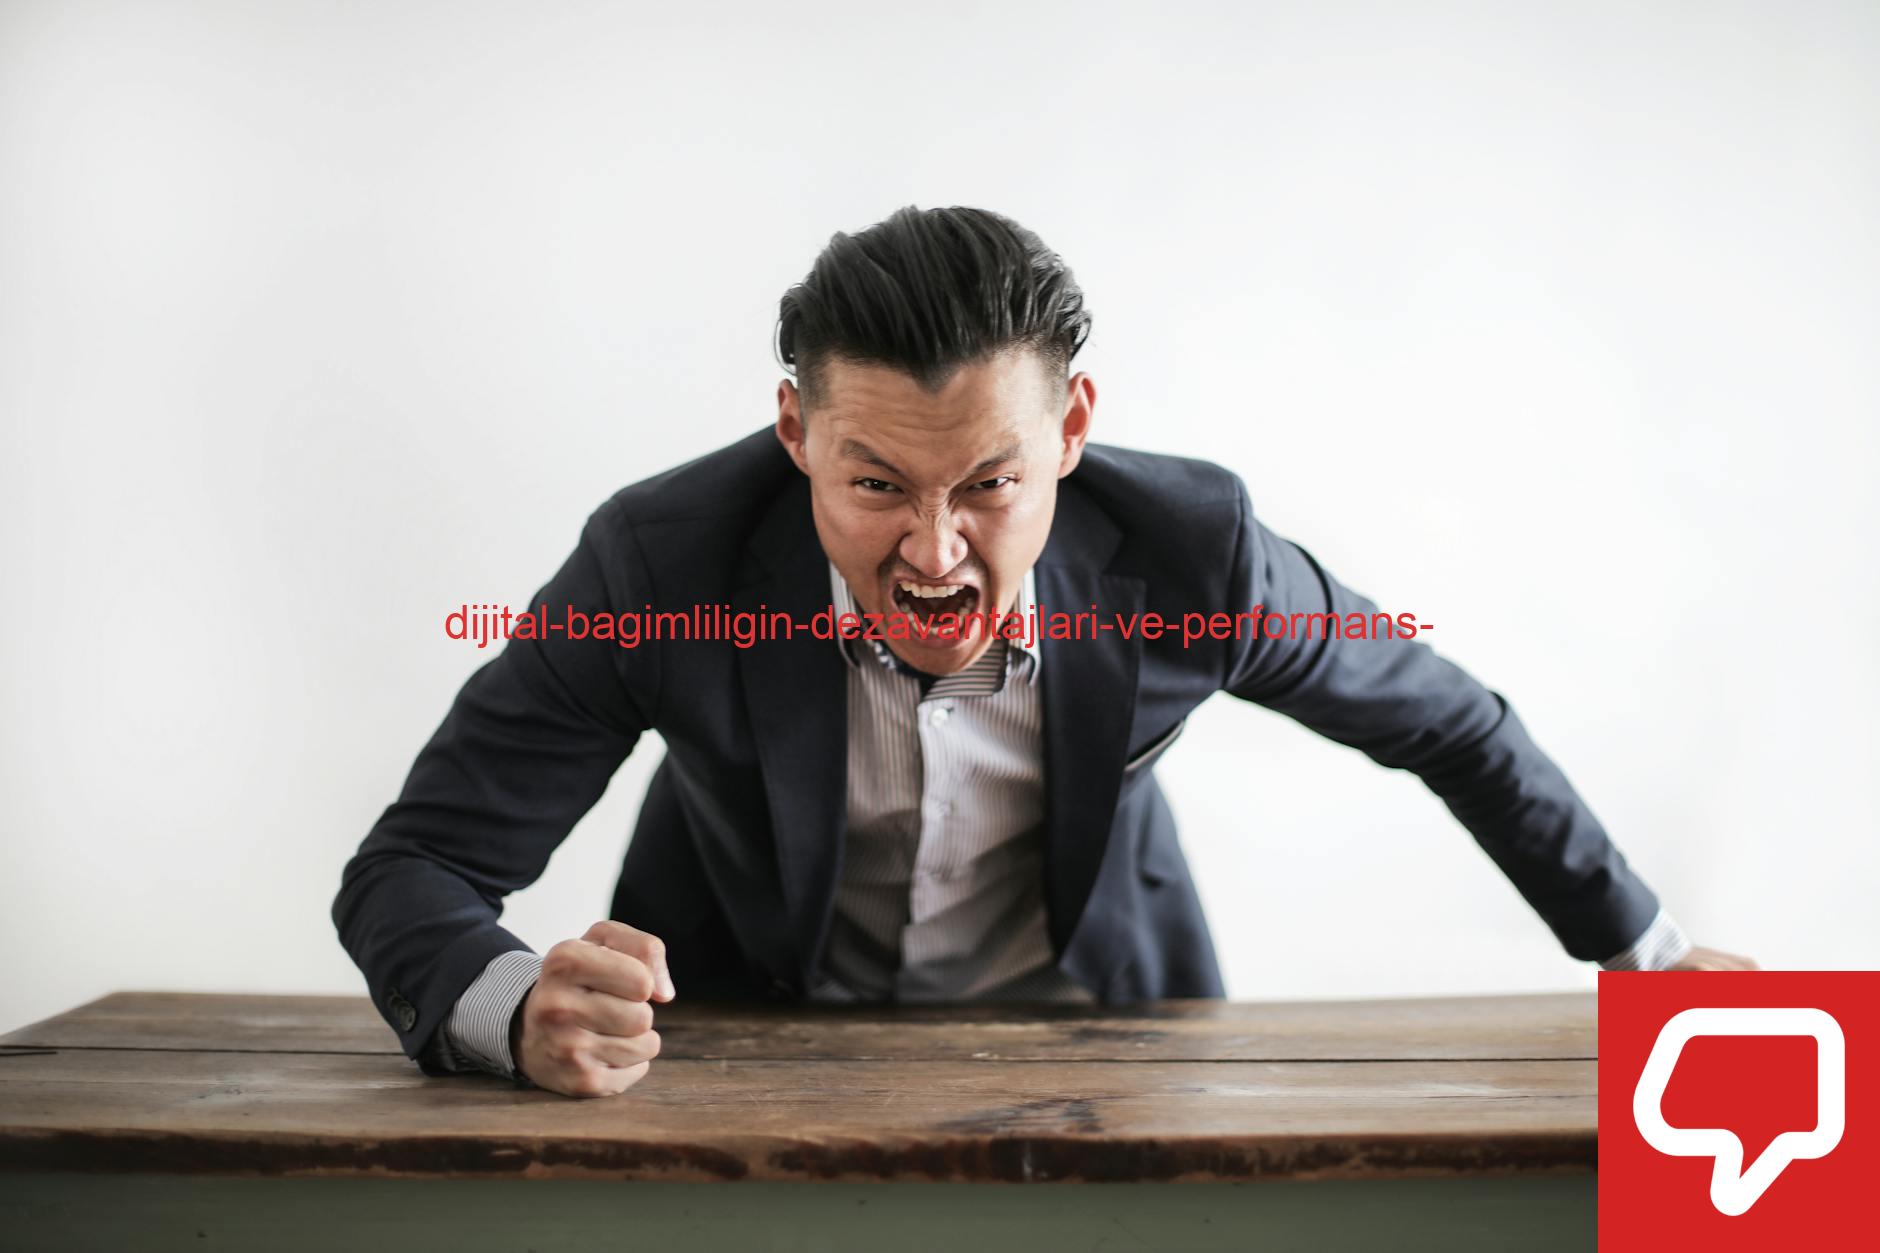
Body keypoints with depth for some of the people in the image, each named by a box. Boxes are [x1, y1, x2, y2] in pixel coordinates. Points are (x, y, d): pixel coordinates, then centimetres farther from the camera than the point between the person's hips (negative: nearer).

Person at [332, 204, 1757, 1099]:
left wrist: (1641, 946, 8)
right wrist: (519, 1010, -43)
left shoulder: (1190, 548, -24)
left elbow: (1444, 718, -4)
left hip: (1085, 1014, 1)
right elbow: (411, 871, -19)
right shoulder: (662, 563, -27)